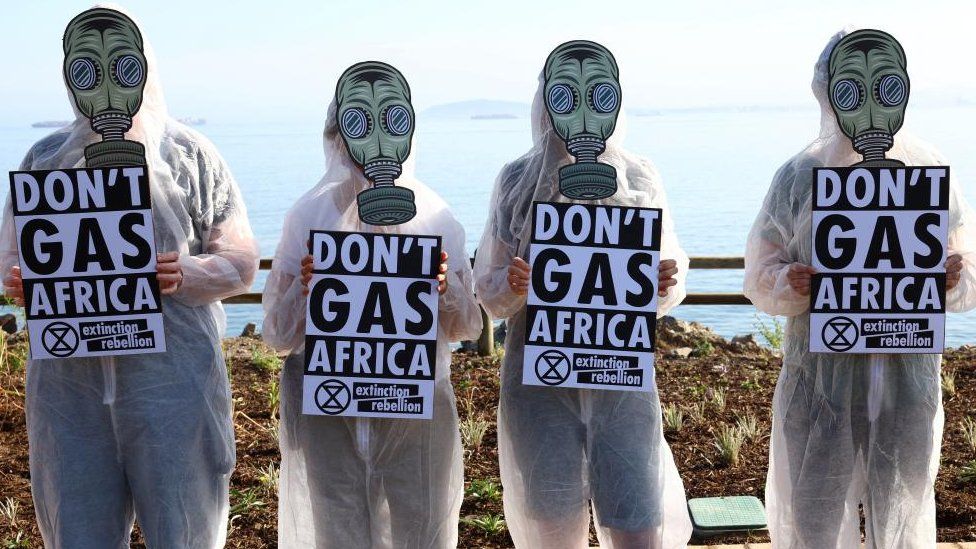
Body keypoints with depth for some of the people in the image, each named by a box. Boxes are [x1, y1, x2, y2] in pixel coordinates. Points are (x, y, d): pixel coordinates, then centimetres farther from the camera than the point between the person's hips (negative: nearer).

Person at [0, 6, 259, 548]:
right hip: (69, 376, 3)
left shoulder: (189, 154, 5)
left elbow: (241, 261, 4)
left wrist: (185, 275, -17)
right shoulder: (46, 157, 13)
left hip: (172, 376, -2)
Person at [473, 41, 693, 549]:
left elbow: (667, 292, 6)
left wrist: (666, 285, -16)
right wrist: (512, 285, -18)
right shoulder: (518, 180, 1)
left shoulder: (639, 178, 2)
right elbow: (488, 292, 4)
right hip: (540, 377, 0)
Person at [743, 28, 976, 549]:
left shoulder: (930, 170, 3)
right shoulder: (798, 177, 2)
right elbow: (759, 276, 4)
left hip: (907, 374, 1)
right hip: (820, 372, 0)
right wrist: (791, 285, -18)